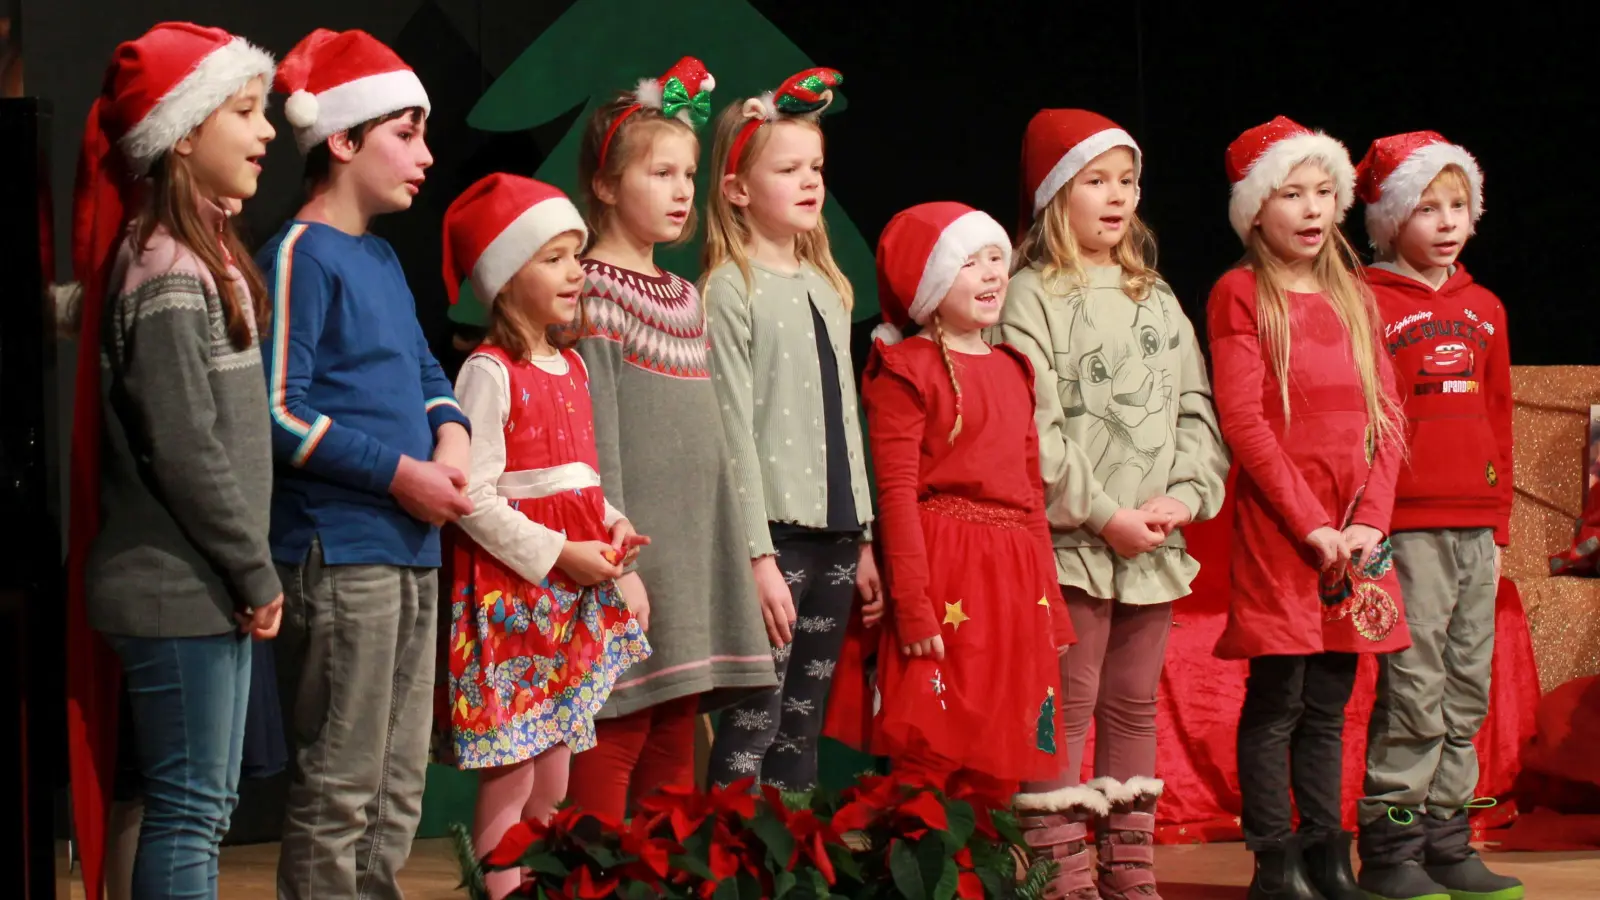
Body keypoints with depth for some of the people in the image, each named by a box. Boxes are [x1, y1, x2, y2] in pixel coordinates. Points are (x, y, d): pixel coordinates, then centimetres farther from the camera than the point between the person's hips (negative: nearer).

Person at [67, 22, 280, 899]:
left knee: (205, 805, 14)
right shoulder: (166, 274, -18)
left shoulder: (201, 254, 13)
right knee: (188, 807, -5)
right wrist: (257, 572, -13)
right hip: (178, 591, -10)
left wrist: (246, 573, 12)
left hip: (207, 587, 10)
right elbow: (185, 450, -20)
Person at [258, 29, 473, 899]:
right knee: (338, 790, -6)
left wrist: (450, 438, 3)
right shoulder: (299, 255, -10)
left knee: (400, 785, 14)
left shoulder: (381, 259, 17)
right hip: (338, 554, -9)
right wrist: (399, 473, -16)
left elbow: (424, 371, 25)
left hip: (411, 549, 9)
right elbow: (276, 411, -17)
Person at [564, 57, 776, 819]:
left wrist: (726, 559, 16)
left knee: (674, 743, 8)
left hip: (692, 555, 8)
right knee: (616, 736, -8)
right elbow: (595, 440, -14)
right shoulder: (594, 292, -8)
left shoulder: (685, 298, 17)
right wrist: (616, 562, -18)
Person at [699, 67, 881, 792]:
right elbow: (733, 430, -11)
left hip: (833, 531, 7)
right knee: (753, 724, -8)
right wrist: (759, 556, -15)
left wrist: (863, 541, 16)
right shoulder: (731, 289, -7)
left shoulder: (827, 288, 16)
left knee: (804, 728, 9)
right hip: (775, 529, -7)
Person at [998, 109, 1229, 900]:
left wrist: (1186, 495, -4)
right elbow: (1035, 428, -13)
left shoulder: (1156, 298, 16)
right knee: (1069, 708, -6)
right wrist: (1103, 515, -16)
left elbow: (1197, 410, 12)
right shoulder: (1034, 297, -5)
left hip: (1155, 541, 7)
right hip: (1072, 543, -7)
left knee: (1134, 708, 12)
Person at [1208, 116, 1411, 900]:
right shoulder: (1241, 294, -2)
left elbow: (1385, 416, 10)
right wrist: (1312, 524, -14)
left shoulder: (1353, 297, 15)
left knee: (1329, 704, 8)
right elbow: (1242, 421, -9)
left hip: (1354, 533, 5)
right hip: (1276, 523, -5)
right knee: (1277, 701, -5)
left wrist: (1371, 519, -5)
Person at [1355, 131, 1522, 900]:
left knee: (1467, 692, 7)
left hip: (1474, 528, 6)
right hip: (1408, 528, -6)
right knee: (1413, 692, -8)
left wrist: (1498, 525, 17)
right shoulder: (1370, 306, -2)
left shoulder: (1484, 309, 17)